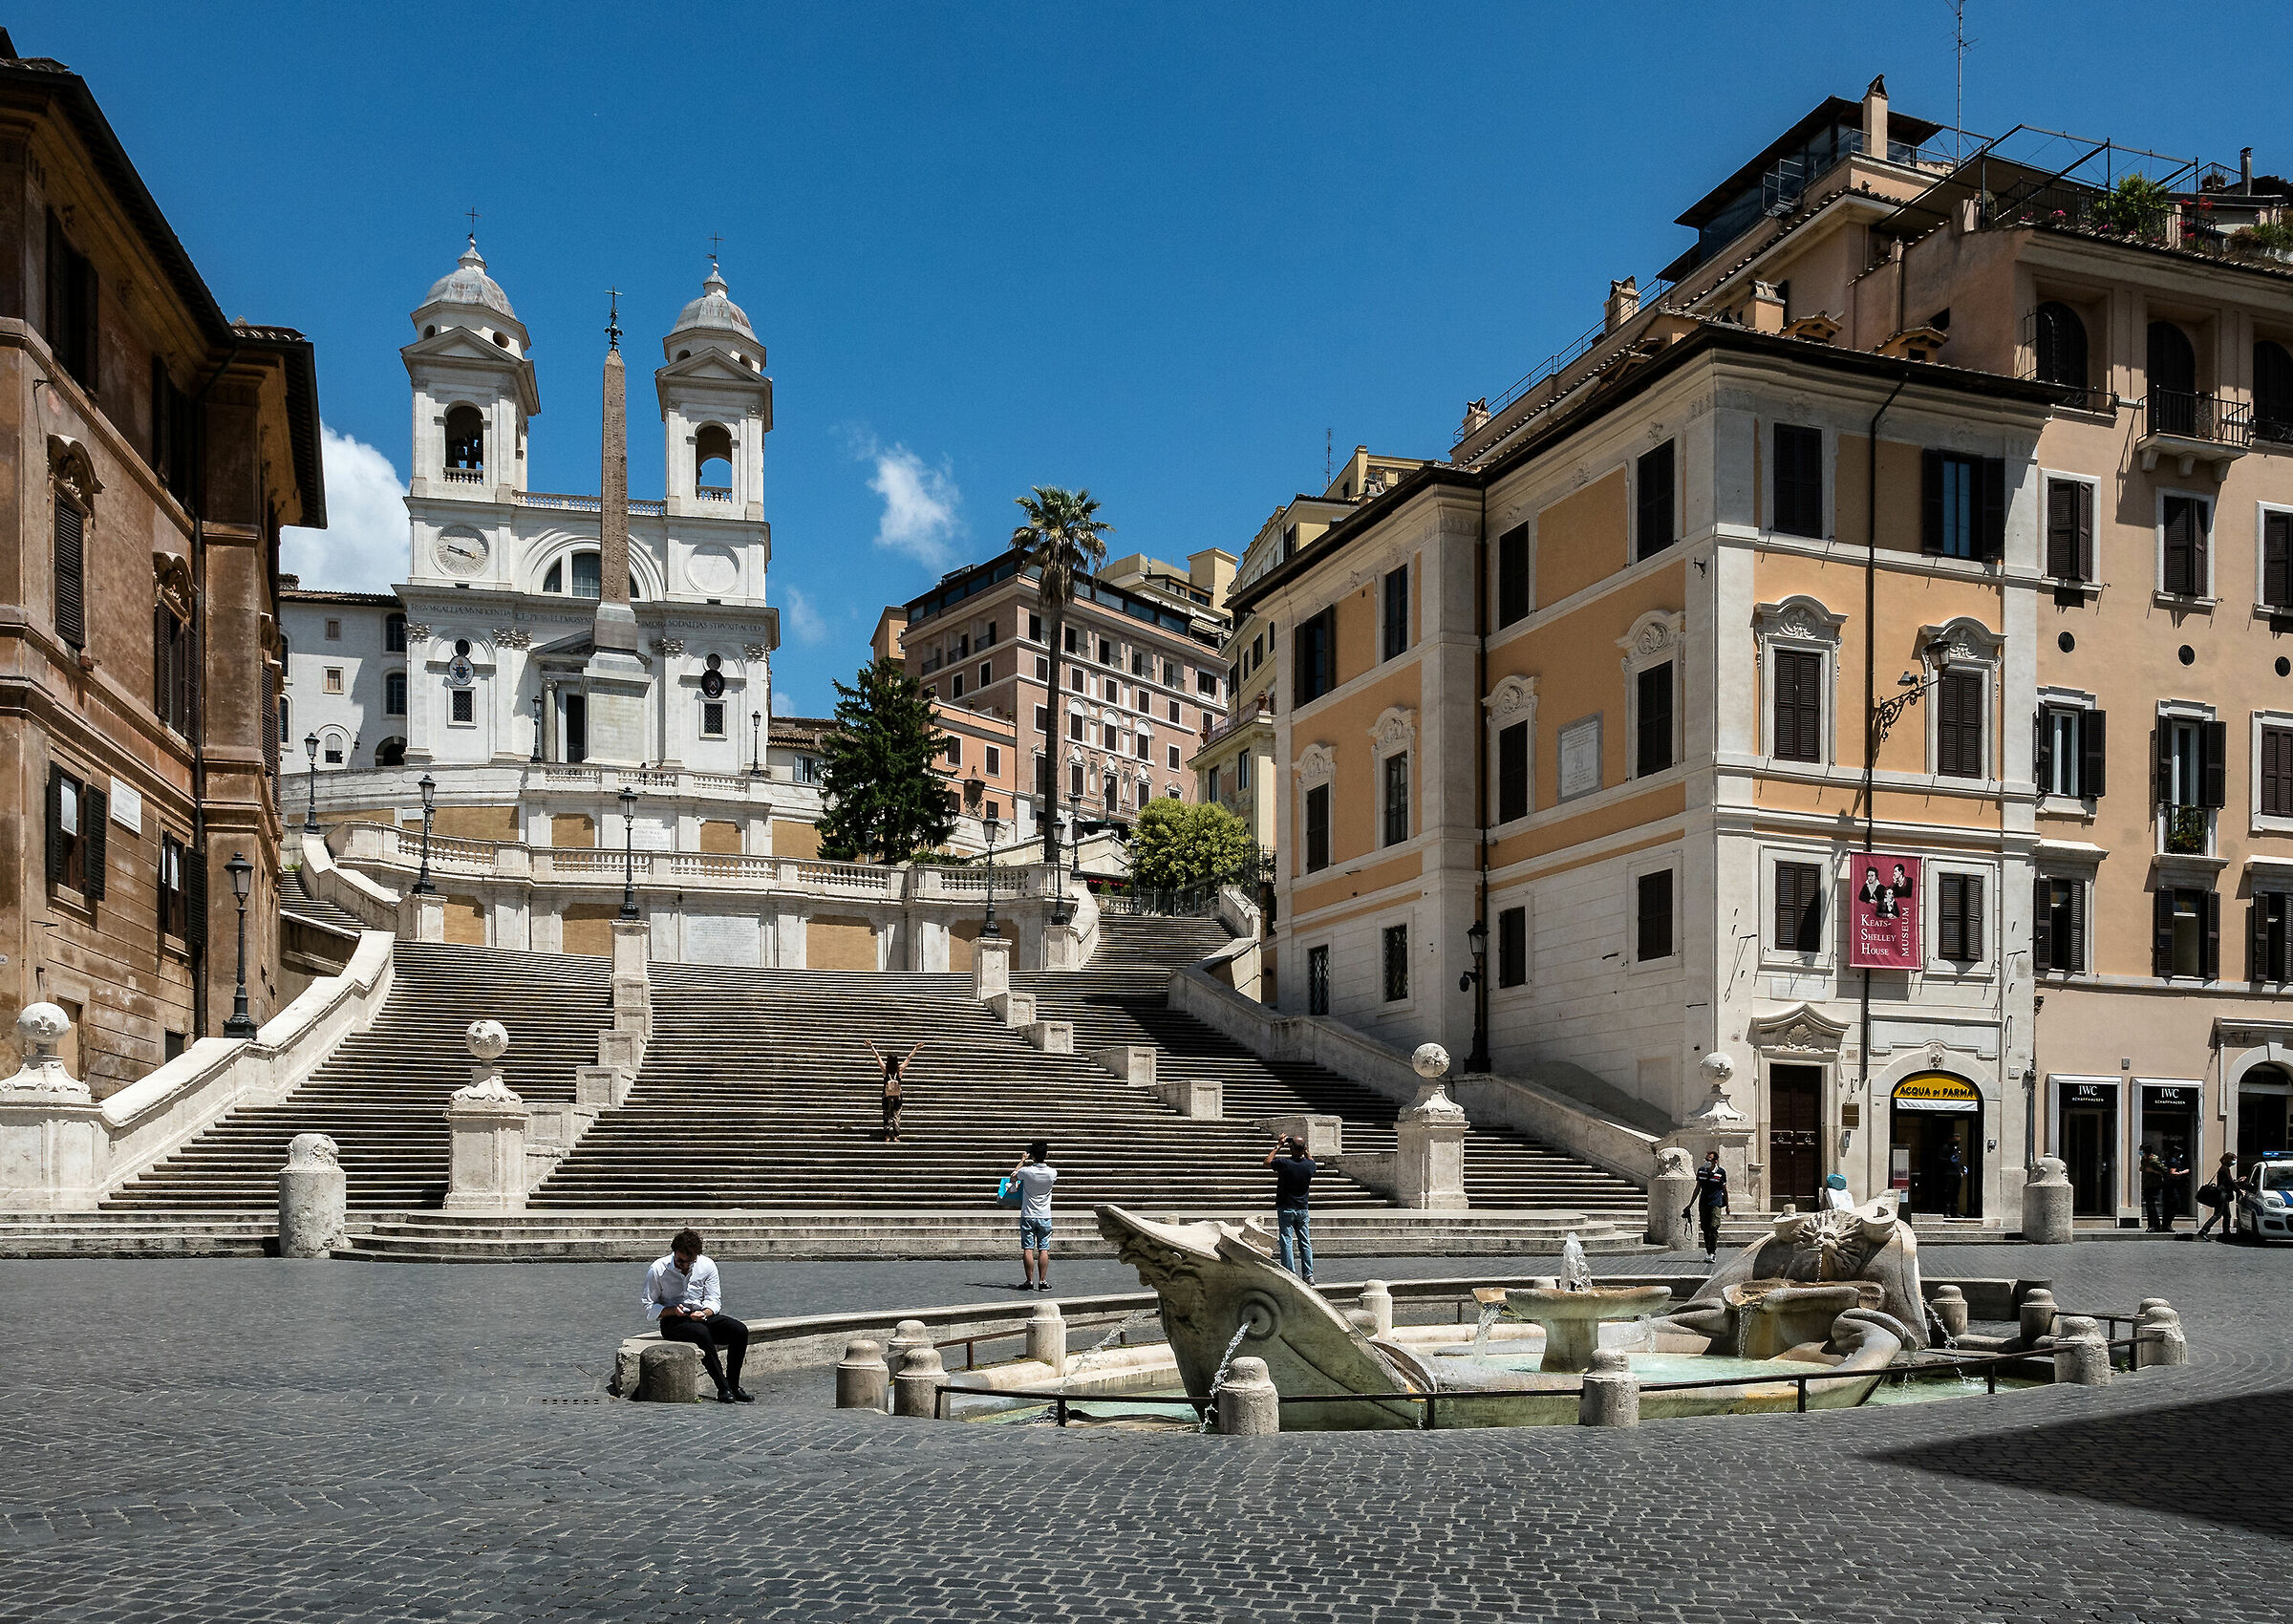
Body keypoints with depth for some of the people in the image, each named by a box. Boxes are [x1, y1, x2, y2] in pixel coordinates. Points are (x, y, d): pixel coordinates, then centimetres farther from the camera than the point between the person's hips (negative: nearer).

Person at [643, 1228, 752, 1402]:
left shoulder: (707, 1266, 0)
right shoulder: (657, 1270, -8)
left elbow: (714, 1301, 3)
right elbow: (649, 1309, -5)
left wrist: (704, 1312, -20)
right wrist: (673, 1310, -22)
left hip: (703, 1317, 4)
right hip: (672, 1322, -4)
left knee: (740, 1331, -20)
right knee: (702, 1333, -37)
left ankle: (733, 1385, -12)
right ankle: (723, 1388, -31)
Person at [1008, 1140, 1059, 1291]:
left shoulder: (1027, 1171, -12)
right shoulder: (1052, 1172, -9)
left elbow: (1013, 1175, 11)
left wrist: (1023, 1161, 25)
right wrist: (1045, 1160, 28)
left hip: (1028, 1216, -1)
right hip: (1044, 1217, 1)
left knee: (1028, 1249, 2)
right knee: (1044, 1250, 4)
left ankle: (1030, 1281, 2)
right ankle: (1042, 1281, 3)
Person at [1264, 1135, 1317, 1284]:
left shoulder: (1284, 1163, -16)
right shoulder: (1309, 1164, -6)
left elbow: (1266, 1162, 3)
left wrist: (1278, 1147, 6)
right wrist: (1304, 1150, 14)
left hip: (1286, 1209, -3)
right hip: (1303, 1209, 3)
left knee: (1287, 1242, -1)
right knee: (1305, 1243, 9)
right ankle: (1308, 1275, 9)